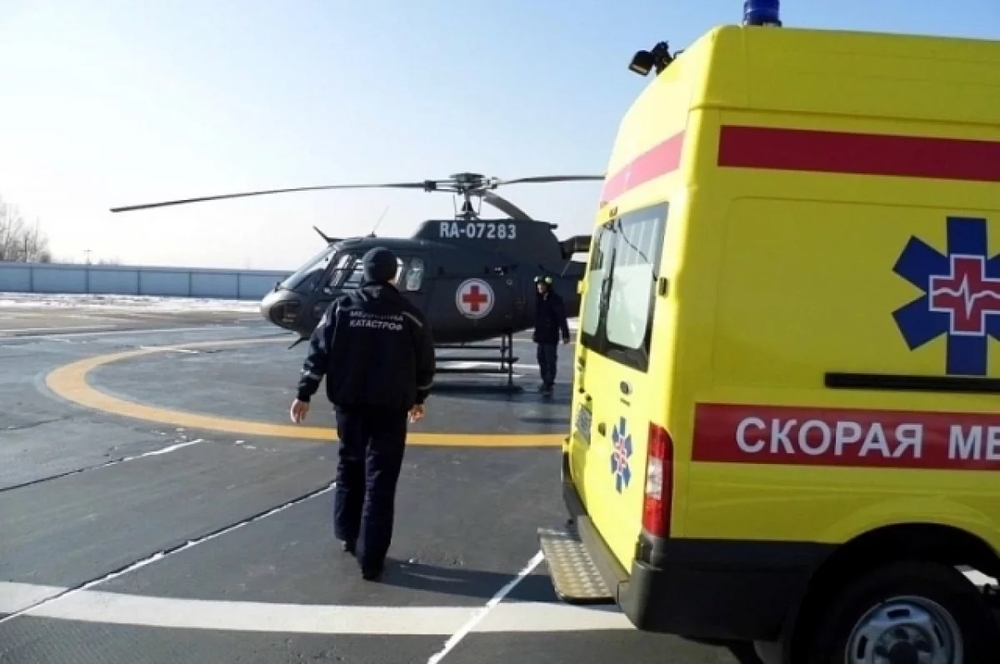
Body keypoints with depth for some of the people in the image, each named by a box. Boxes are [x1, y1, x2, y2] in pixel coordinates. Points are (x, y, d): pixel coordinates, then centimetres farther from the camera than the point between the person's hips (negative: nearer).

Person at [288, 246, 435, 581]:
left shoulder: (342, 306, 2)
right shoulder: (408, 314, 0)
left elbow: (319, 352, -2)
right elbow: (425, 361, 7)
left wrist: (304, 394, 3)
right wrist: (419, 398, 21)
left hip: (349, 403, 2)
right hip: (390, 407, -2)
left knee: (350, 467, 23)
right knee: (380, 480, 0)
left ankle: (348, 534, 32)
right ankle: (371, 558, 1)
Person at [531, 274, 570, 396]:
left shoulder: (555, 299, -13)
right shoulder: (538, 298, 10)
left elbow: (562, 318, -16)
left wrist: (565, 334, -19)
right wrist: (536, 332, 21)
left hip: (551, 336, -8)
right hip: (541, 335, 8)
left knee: (550, 360, -6)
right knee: (541, 359, 13)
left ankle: (548, 384, -4)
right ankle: (545, 382, 24)